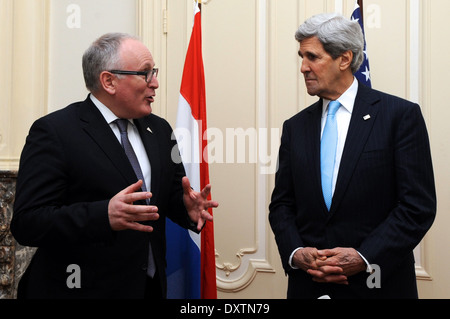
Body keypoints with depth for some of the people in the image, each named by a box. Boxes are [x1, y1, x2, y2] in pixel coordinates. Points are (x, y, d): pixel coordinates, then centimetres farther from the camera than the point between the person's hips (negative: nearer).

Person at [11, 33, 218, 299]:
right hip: (84, 289, -6)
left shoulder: (159, 130, 7)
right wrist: (104, 215, -33)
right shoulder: (54, 132, -13)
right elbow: (27, 223, -19)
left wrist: (187, 207, -12)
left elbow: (171, 196, 12)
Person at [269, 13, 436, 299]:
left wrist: (364, 258, -17)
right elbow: (282, 203, 7)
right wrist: (295, 252, -10)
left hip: (379, 284, -3)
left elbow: (419, 205, -9)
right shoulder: (295, 126, 7)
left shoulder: (401, 115, -6)